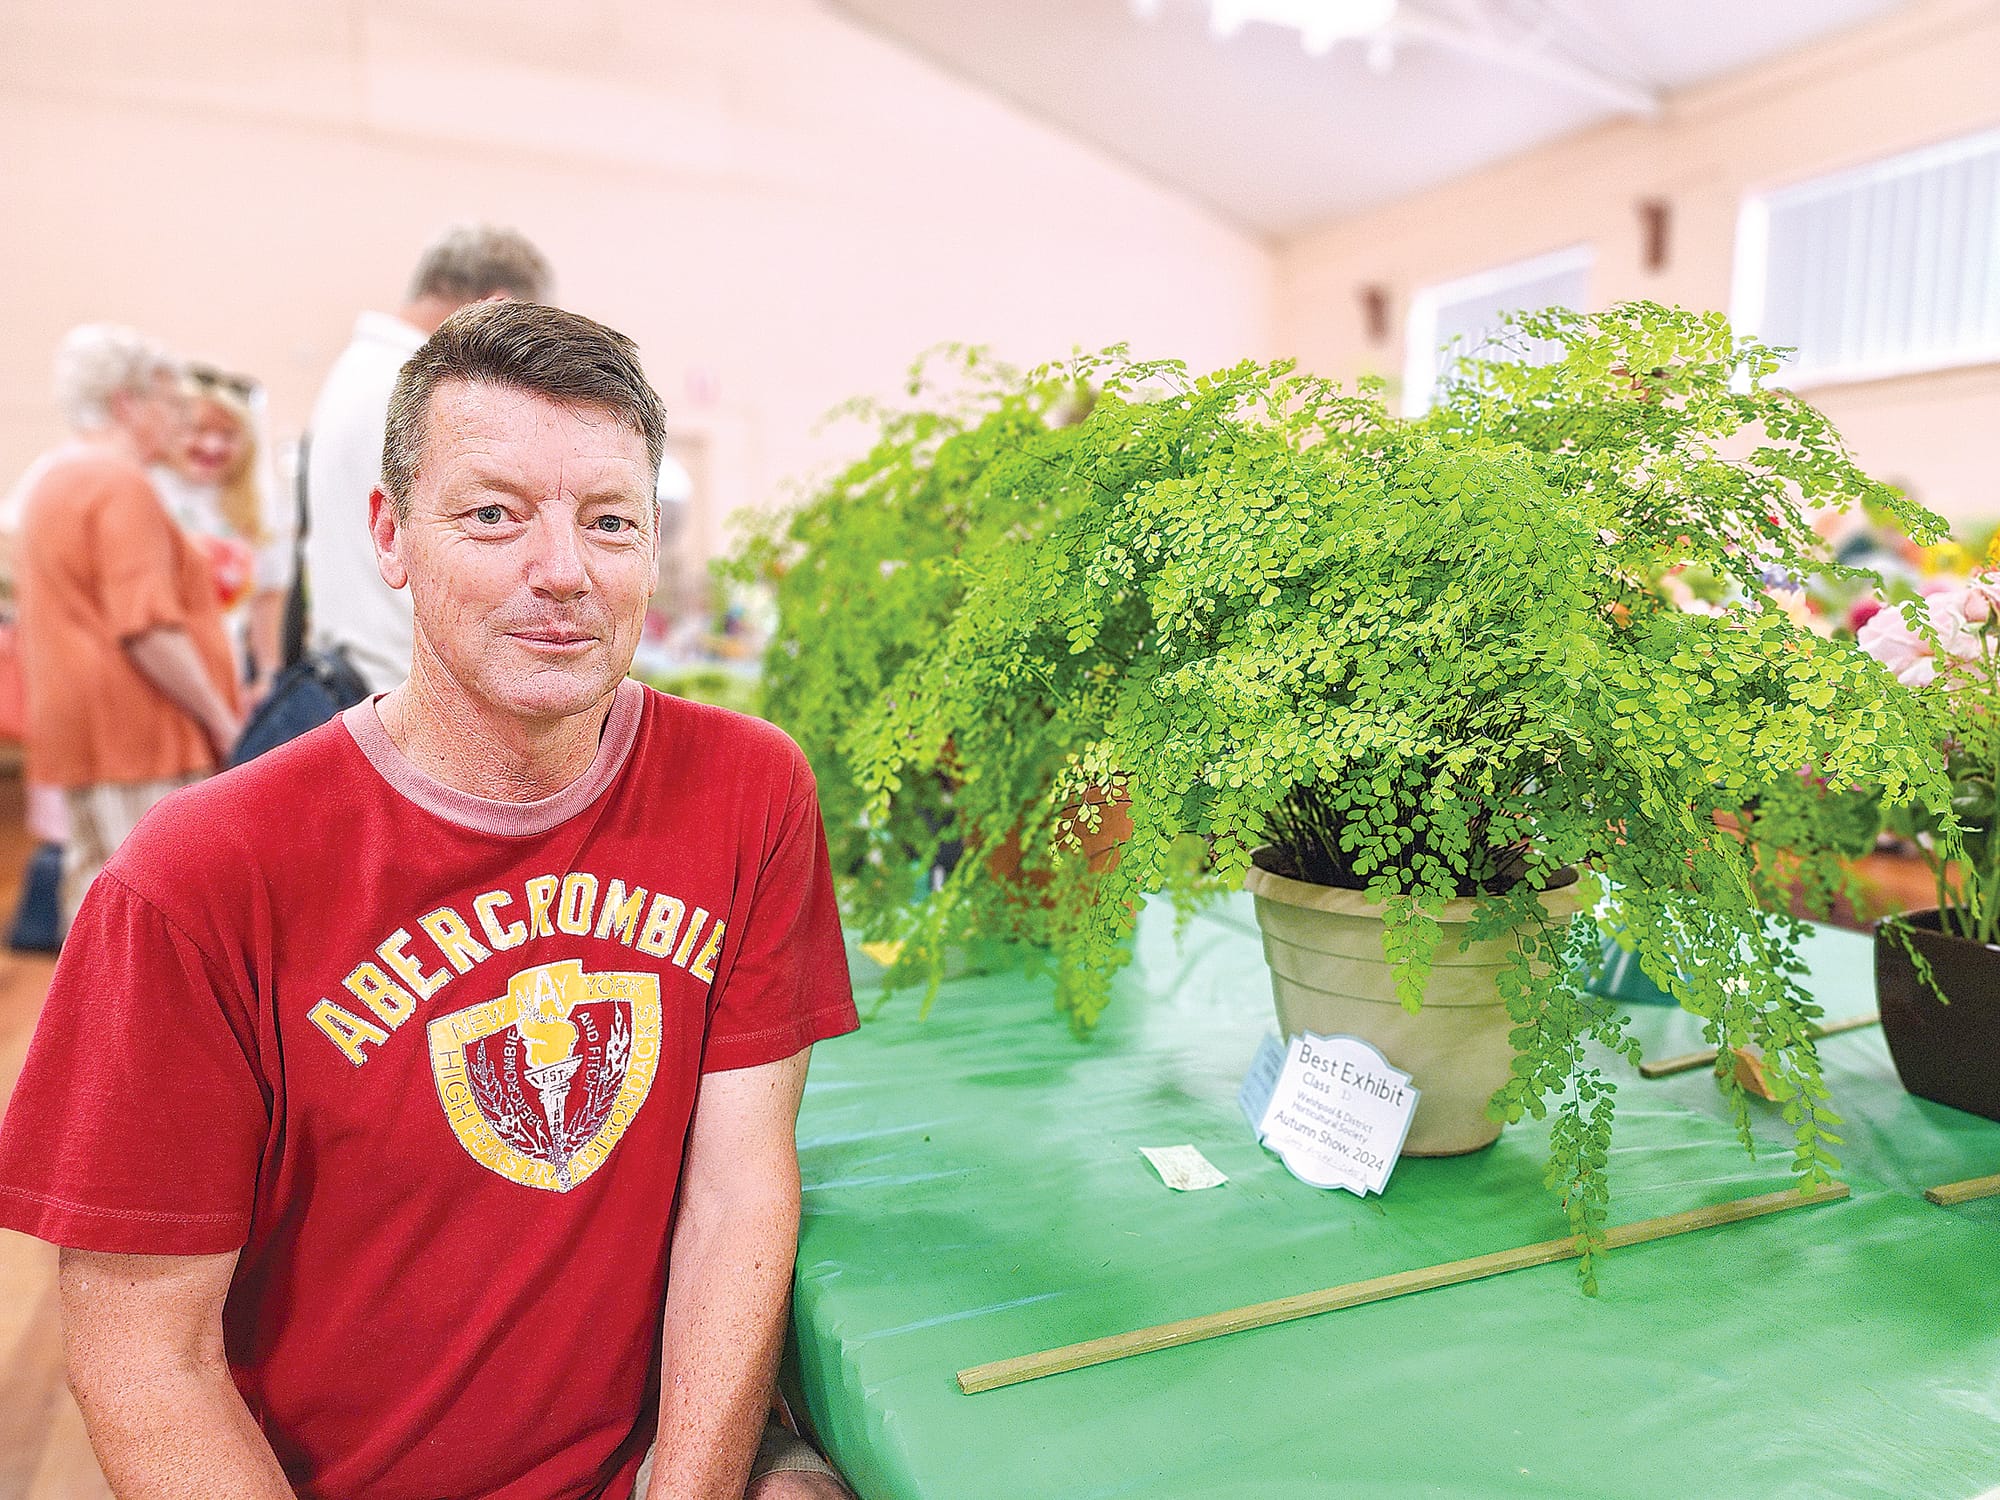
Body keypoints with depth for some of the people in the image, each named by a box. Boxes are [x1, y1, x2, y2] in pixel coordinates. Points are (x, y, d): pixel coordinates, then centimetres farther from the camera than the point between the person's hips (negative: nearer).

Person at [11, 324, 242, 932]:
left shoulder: (47, 477, 18)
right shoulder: (120, 484, -14)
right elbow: (148, 630, -21)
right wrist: (224, 722, -16)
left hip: (75, 733, 10)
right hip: (138, 734, -10)